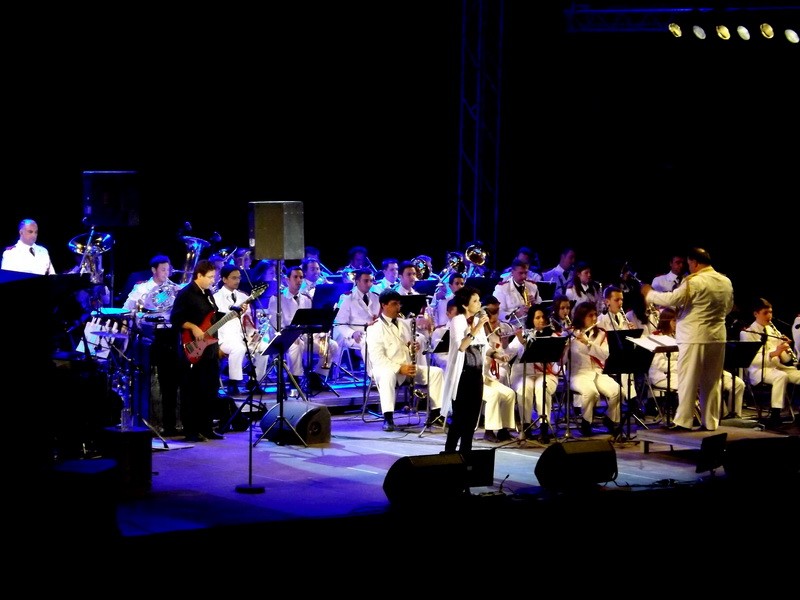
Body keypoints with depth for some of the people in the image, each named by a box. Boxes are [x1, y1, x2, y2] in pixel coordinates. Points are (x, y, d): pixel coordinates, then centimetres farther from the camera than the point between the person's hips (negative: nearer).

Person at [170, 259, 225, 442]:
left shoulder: (207, 293, 15)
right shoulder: (185, 293, -9)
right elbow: (175, 319, -14)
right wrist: (193, 328, -22)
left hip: (210, 347, 8)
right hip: (192, 349, -8)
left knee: (210, 390, 10)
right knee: (191, 392, -4)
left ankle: (206, 428, 17)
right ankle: (190, 431, 0)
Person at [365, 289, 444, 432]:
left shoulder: (404, 324, 15)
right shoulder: (375, 328, -9)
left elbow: (413, 348, 22)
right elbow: (377, 358, -18)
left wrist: (416, 348, -5)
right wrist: (399, 368, -25)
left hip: (409, 368, 7)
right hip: (386, 368, -7)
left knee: (436, 372, -8)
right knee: (388, 375, -41)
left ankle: (434, 413, -4)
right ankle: (388, 418, -43)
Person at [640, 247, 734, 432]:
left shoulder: (694, 281, -15)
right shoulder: (726, 282, 8)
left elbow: (672, 299, -17)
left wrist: (649, 294, -4)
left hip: (695, 337, -7)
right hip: (717, 336, 7)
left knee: (688, 380, -1)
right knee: (712, 382, 10)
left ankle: (683, 421, -1)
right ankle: (710, 422, 12)